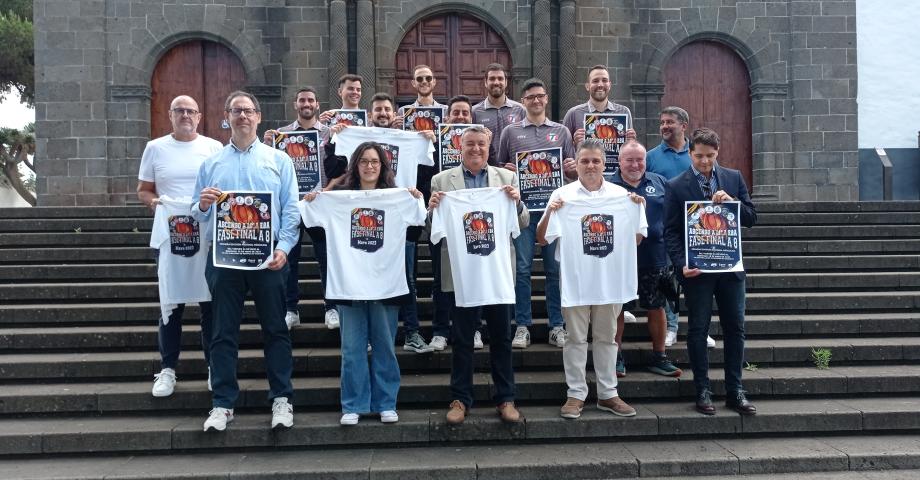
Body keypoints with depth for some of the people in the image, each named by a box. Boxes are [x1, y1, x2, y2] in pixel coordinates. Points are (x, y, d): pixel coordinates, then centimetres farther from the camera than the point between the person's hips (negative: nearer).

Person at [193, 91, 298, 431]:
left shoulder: (278, 159, 8)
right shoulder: (211, 163, 13)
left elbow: (291, 209, 1)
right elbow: (198, 214, 12)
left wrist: (284, 247, -12)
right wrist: (202, 205, -11)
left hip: (268, 255, -1)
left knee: (275, 329, 4)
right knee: (224, 332, 5)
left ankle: (281, 400, 13)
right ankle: (222, 404, 14)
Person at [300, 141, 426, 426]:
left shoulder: (399, 197, 5)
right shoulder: (338, 197, 5)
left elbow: (420, 221, -3)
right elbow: (311, 221, 5)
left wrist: (418, 199, -17)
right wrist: (309, 202, -12)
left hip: (386, 282, 0)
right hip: (349, 283, 0)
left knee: (384, 345, 8)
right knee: (352, 347, 5)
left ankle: (386, 404, 19)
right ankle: (353, 406, 15)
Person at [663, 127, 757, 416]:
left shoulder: (733, 178, 6)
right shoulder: (676, 186, -3)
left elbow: (751, 219, 5)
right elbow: (671, 231, -4)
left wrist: (731, 202, -13)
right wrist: (681, 264, -16)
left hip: (730, 267, 3)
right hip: (697, 270, -3)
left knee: (735, 328, 7)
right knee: (698, 329, 5)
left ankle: (734, 391, 19)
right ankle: (703, 391, 15)